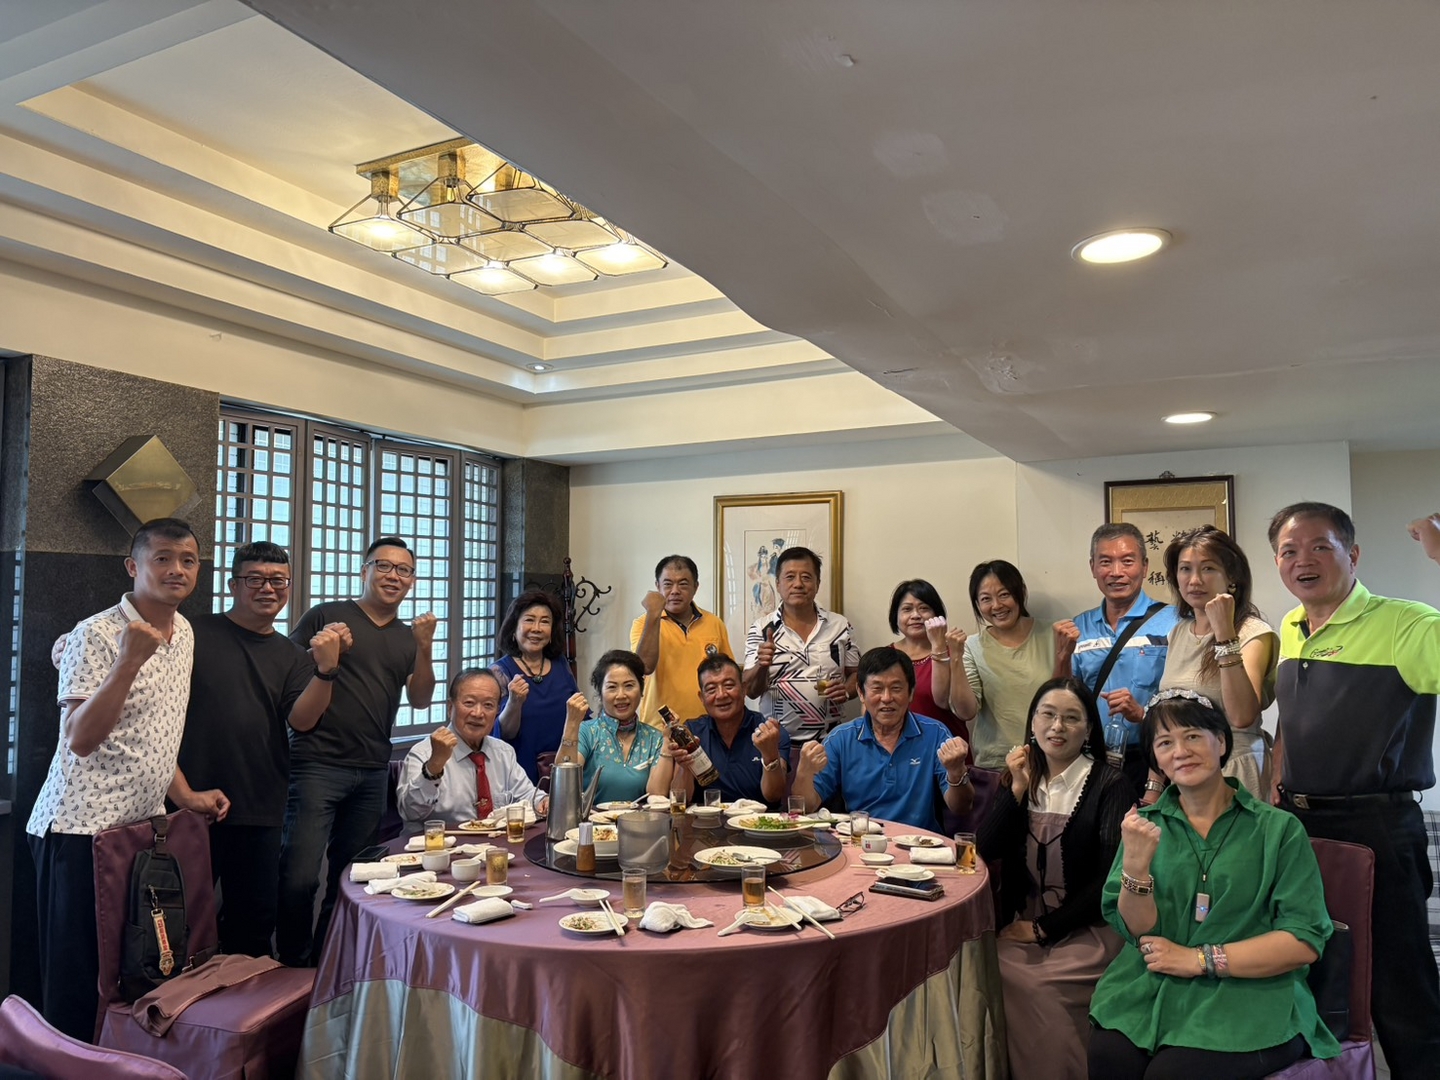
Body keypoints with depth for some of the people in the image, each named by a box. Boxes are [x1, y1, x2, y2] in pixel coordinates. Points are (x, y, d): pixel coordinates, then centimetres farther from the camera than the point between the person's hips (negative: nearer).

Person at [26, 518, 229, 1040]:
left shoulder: (184, 634, 10)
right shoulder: (96, 635, -13)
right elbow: (80, 740, -22)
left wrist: (185, 795, 13)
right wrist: (130, 659, -29)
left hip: (145, 822, 7)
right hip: (84, 827, -7)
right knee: (79, 981, 3)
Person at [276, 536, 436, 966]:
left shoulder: (408, 637, 14)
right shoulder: (326, 617, 0)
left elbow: (420, 700, 7)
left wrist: (424, 647, -6)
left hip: (373, 772, 5)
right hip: (318, 765, -5)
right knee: (300, 877, -9)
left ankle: (326, 961, 29)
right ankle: (293, 965, 11)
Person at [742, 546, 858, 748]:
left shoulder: (840, 625, 2)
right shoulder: (762, 629, -3)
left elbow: (857, 674, 11)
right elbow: (750, 690, -5)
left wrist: (846, 691, -10)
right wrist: (762, 666, -25)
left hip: (827, 740, 1)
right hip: (775, 740, -1)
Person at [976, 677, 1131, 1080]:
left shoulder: (1110, 785, -4)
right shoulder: (1019, 776, 10)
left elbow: (1108, 879, -9)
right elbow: (986, 849, -1)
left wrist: (1044, 928, -10)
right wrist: (1017, 789, -10)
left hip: (1088, 927, -4)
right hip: (1021, 924, 4)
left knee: (1037, 985, -27)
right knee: (1002, 973, -24)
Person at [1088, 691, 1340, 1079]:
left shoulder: (1278, 829, 2)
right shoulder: (1144, 824, 9)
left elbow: (1304, 941, -4)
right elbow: (1140, 932, 1)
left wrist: (1199, 959, -10)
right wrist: (1135, 866, -19)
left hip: (1248, 996, -2)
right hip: (1150, 990, 2)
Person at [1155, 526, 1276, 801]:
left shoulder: (1254, 634, -12)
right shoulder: (1178, 633, 6)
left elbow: (1242, 717, -26)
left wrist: (1225, 633, -28)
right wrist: (1153, 788, 10)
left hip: (1233, 771, -5)